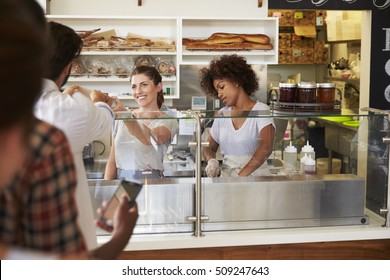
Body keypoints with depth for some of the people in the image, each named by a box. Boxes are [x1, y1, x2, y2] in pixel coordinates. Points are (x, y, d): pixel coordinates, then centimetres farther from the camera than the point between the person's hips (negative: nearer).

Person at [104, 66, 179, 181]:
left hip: (149, 180, -4)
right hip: (120, 179, 4)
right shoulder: (121, 119, 13)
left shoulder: (168, 121, 0)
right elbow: (112, 161, 13)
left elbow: (150, 138, -22)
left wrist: (124, 115, -36)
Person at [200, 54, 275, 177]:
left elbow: (266, 148, -16)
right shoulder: (222, 114, 13)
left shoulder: (261, 110, -2)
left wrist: (241, 175, -26)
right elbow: (209, 148, 22)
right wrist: (211, 161, -1)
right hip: (226, 178, 4)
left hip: (255, 176, -4)